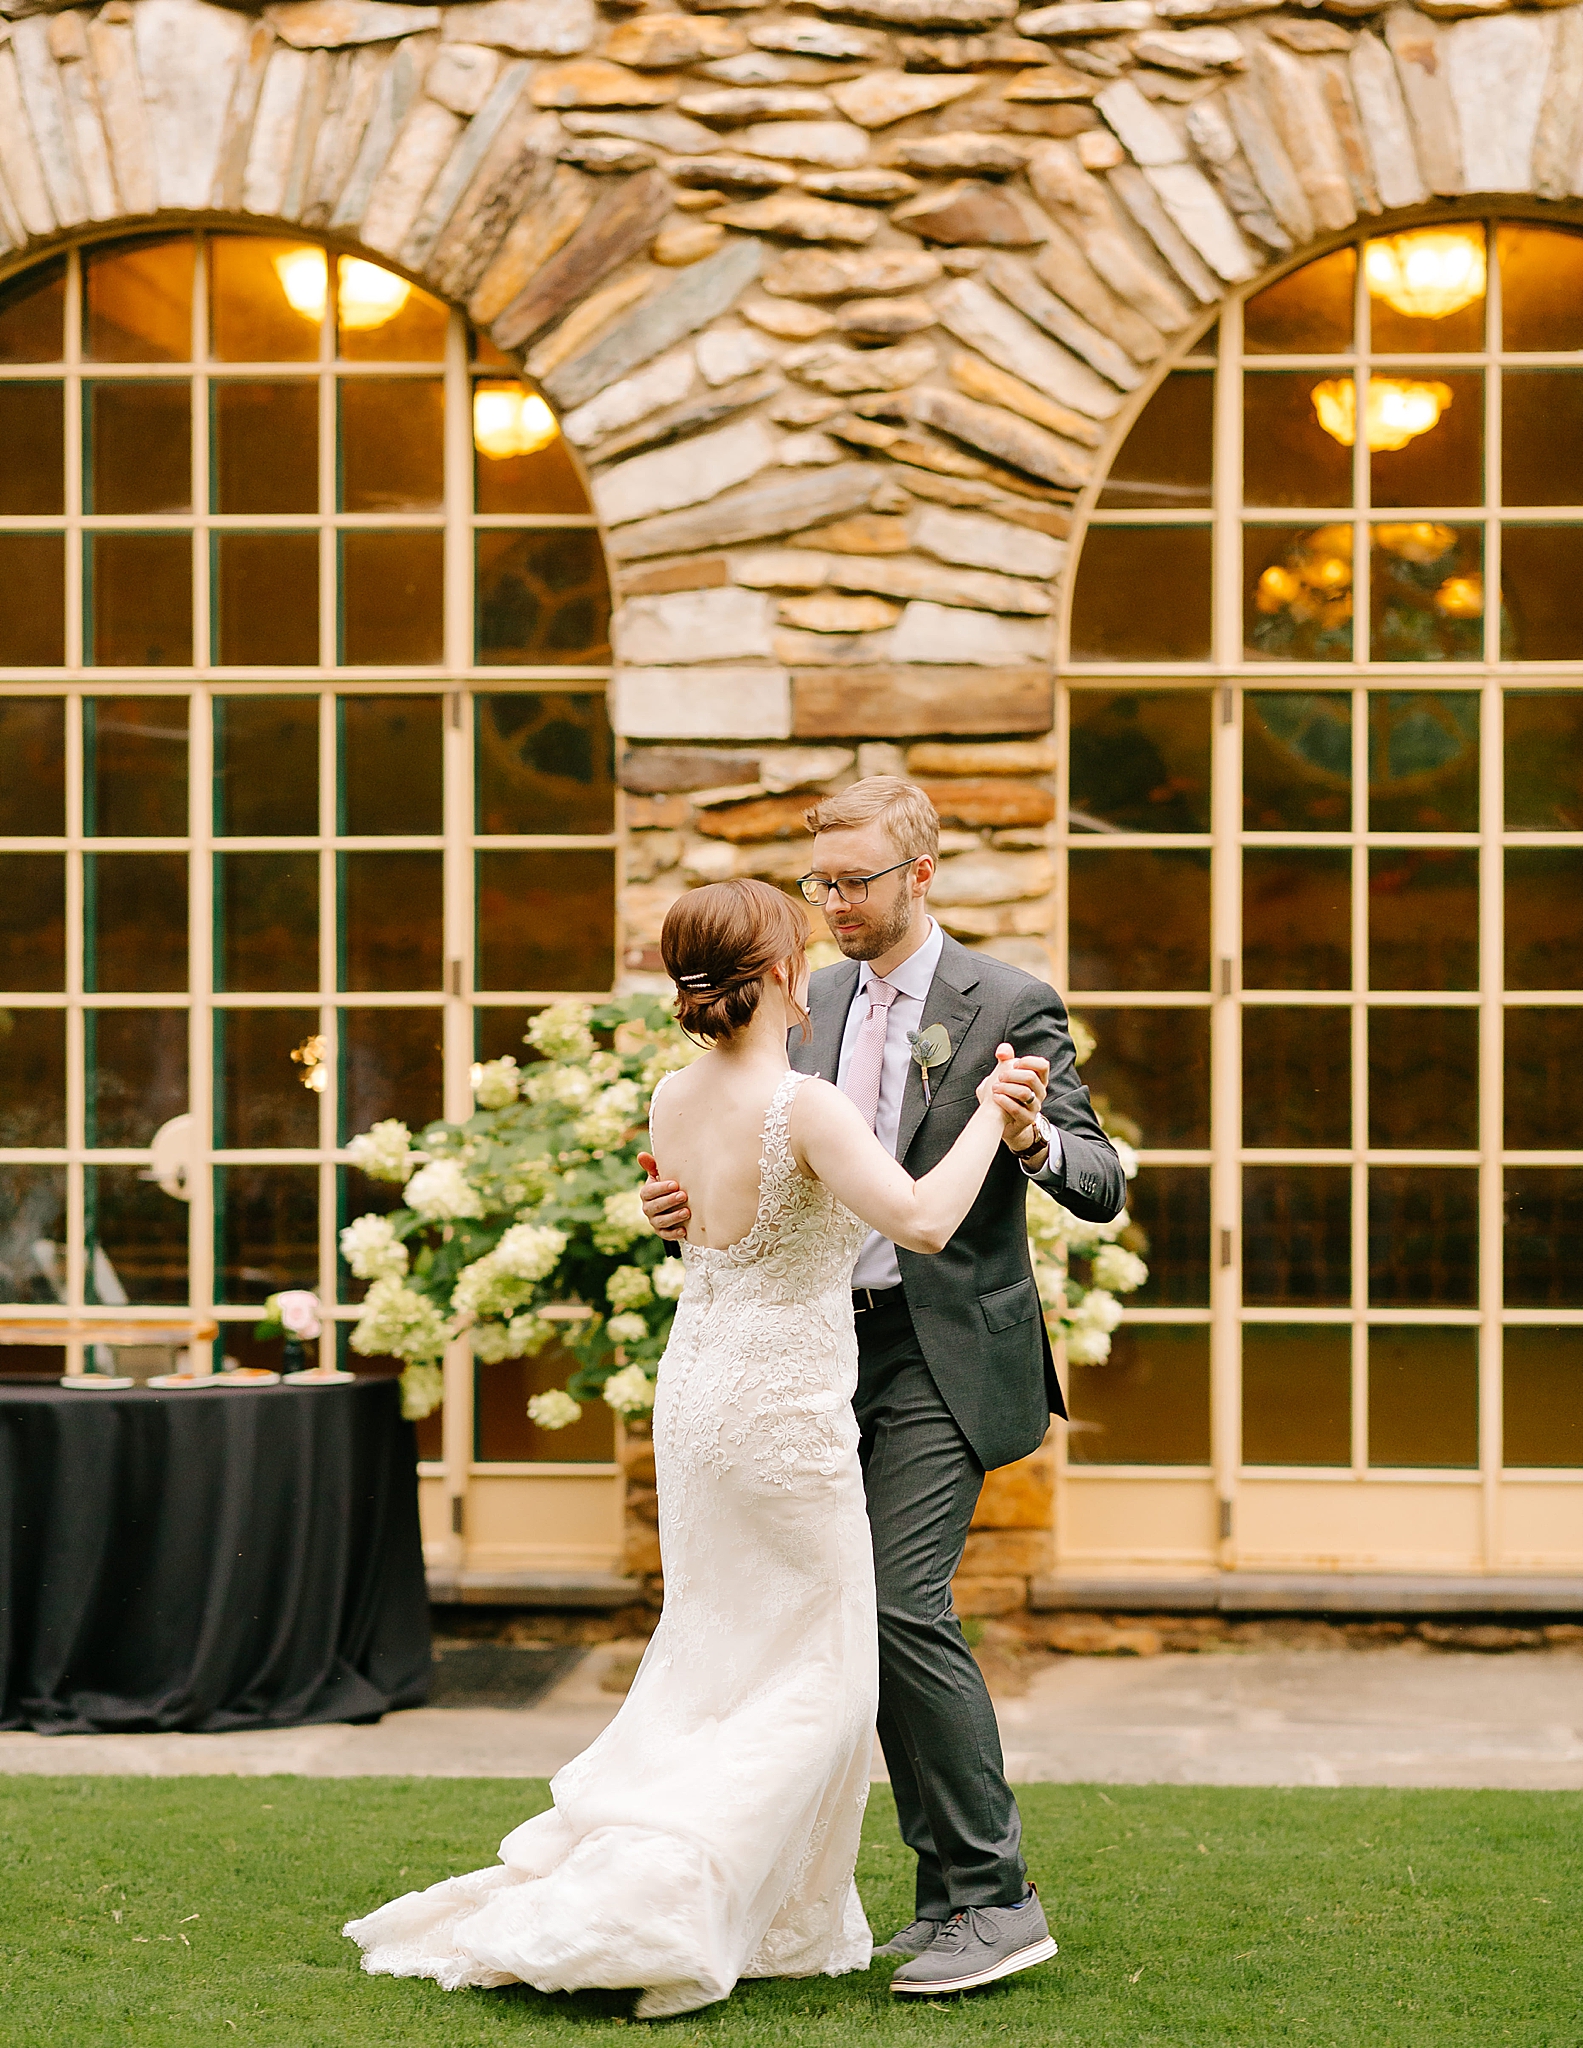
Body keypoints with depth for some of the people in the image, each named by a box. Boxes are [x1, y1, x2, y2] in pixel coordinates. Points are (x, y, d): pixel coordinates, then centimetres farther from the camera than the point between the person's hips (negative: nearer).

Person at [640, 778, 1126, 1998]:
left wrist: (1032, 1138, -33)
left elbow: (1102, 1184, -11)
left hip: (946, 1355, -7)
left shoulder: (1009, 1006, -8)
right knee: (870, 1615, 8)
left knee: (904, 1603, -16)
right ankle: (953, 1890, 17)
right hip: (837, 1340, 7)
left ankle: (998, 1897, -7)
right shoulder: (822, 1003, 12)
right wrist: (704, 1208, -1)